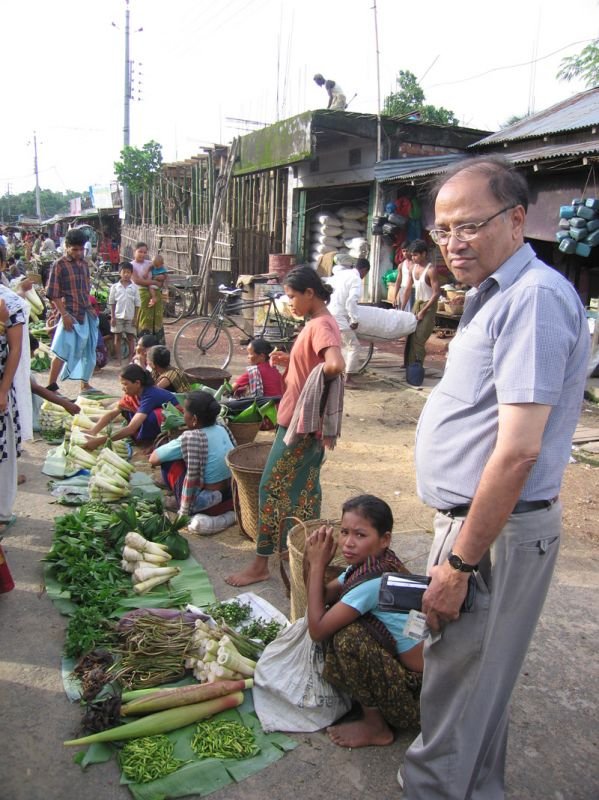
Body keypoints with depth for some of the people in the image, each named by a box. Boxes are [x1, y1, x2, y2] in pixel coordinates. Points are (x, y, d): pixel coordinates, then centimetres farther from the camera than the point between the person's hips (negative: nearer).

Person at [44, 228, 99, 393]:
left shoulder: (84, 263, 10)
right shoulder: (59, 265, -8)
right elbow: (53, 294, -10)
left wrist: (90, 309, 13)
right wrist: (64, 314, -16)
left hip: (87, 314, 7)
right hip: (71, 314, -7)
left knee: (88, 350, 12)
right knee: (63, 351, -6)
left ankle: (85, 383, 25)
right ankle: (51, 386, 3)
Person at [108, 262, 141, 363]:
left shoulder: (134, 287, 2)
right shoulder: (115, 286, 2)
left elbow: (137, 304, 3)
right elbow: (111, 303, 3)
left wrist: (135, 317, -2)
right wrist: (112, 316, -3)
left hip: (130, 317, 0)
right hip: (118, 316, 0)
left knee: (130, 338, 5)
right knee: (117, 337, 4)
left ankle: (131, 359, 11)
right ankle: (118, 359, 10)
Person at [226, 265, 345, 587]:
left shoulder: (321, 325, -20)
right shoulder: (318, 322, 11)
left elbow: (335, 365, -36)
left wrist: (315, 382, -18)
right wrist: (289, 361, 3)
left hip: (300, 422, -10)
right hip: (305, 421, 10)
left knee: (272, 488, -3)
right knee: (303, 487, 18)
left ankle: (260, 564, 7)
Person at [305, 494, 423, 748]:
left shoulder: (374, 582, -28)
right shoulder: (368, 564, -1)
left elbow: (317, 630, -24)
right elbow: (323, 598, 5)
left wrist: (317, 566, -20)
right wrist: (313, 563, -13)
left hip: (422, 691, -9)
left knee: (349, 638, -24)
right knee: (335, 619, 6)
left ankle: (376, 727, -3)